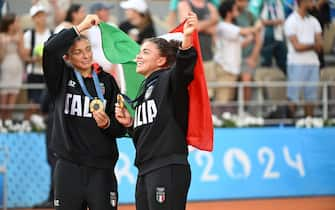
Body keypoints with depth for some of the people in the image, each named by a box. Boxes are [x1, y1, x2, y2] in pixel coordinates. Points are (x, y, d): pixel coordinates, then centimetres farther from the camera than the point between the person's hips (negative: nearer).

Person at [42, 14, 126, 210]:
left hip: (101, 169, 1)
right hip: (69, 166, -1)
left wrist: (107, 124, -14)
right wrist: (81, 27, -11)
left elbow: (121, 128, 8)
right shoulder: (62, 78, 5)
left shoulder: (107, 80, 8)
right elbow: (50, 48, -15)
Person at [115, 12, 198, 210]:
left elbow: (183, 67, -27)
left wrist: (187, 39, -44)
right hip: (145, 172, 9)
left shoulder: (169, 80, -3)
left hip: (169, 169, -9)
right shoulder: (143, 90, 22)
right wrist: (129, 123, 6)